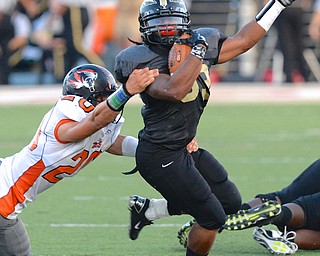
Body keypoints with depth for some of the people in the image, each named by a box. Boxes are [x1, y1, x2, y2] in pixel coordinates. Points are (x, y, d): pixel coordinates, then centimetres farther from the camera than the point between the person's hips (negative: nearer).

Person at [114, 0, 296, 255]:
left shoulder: (200, 46, 4)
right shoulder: (144, 62, -19)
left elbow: (242, 42, 14)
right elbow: (174, 91, -37)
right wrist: (198, 52, -31)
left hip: (186, 149, 9)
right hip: (161, 156, -9)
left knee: (230, 203, 18)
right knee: (212, 218, -5)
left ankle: (148, 208, 22)